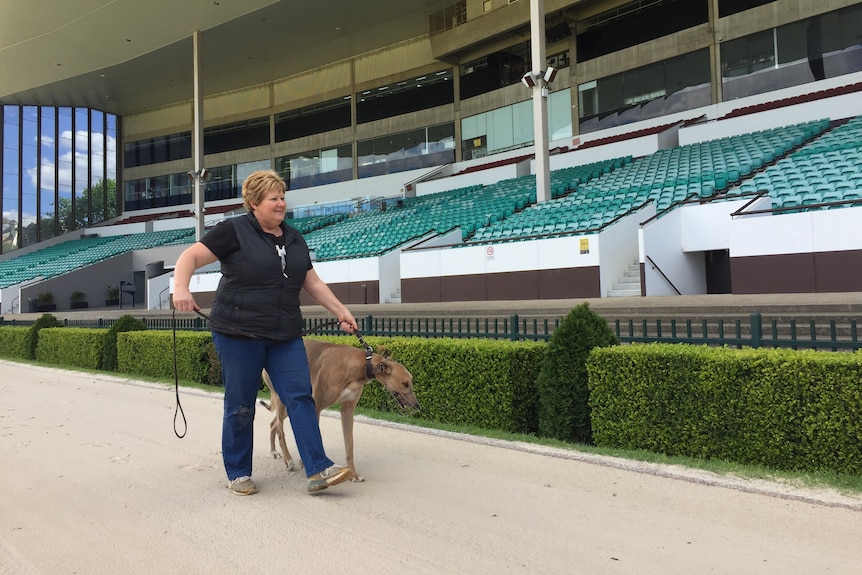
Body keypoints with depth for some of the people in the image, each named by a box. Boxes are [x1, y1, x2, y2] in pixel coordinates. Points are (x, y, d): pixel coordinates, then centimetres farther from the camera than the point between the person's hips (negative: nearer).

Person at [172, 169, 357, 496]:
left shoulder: (294, 239, 15)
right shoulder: (235, 231, -2)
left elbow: (313, 283, 20)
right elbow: (191, 257, -6)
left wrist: (340, 311, 14)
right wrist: (181, 288, -24)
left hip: (285, 336, 5)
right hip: (238, 334, -5)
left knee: (301, 396, -4)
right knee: (240, 406, 4)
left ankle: (319, 471, -4)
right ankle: (238, 474, 20)